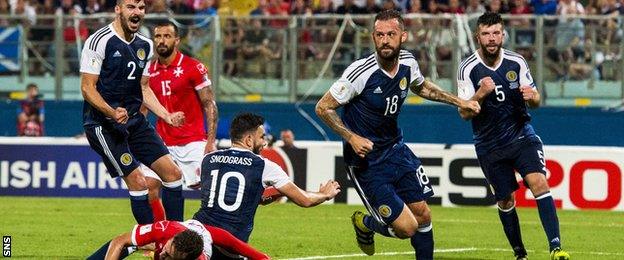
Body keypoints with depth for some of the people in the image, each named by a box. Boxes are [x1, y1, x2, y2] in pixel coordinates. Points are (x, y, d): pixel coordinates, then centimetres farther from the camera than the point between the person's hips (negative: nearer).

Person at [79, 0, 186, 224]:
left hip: (134, 121, 8)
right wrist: (111, 112, -29)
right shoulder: (99, 41, -13)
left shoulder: (144, 45, 11)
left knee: (173, 173, 2)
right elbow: (87, 88, -14)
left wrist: (167, 116, 7)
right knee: (137, 181, -15)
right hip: (103, 124, -8)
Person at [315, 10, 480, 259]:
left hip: (396, 150, 7)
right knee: (407, 227, -8)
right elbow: (323, 108, -15)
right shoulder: (360, 72, -24)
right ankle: (364, 223, 23)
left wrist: (459, 102, 15)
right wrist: (351, 137, -24)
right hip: (366, 160, -7)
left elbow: (421, 87, 21)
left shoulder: (408, 63, -4)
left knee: (423, 215, 8)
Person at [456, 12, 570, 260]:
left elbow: (536, 100, 6)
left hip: (521, 135, 1)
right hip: (489, 145, 0)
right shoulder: (468, 69, -10)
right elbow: (464, 113, -10)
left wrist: (532, 96, -18)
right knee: (505, 200, 5)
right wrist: (481, 94, -28)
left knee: (539, 183, -19)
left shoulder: (517, 62, -3)